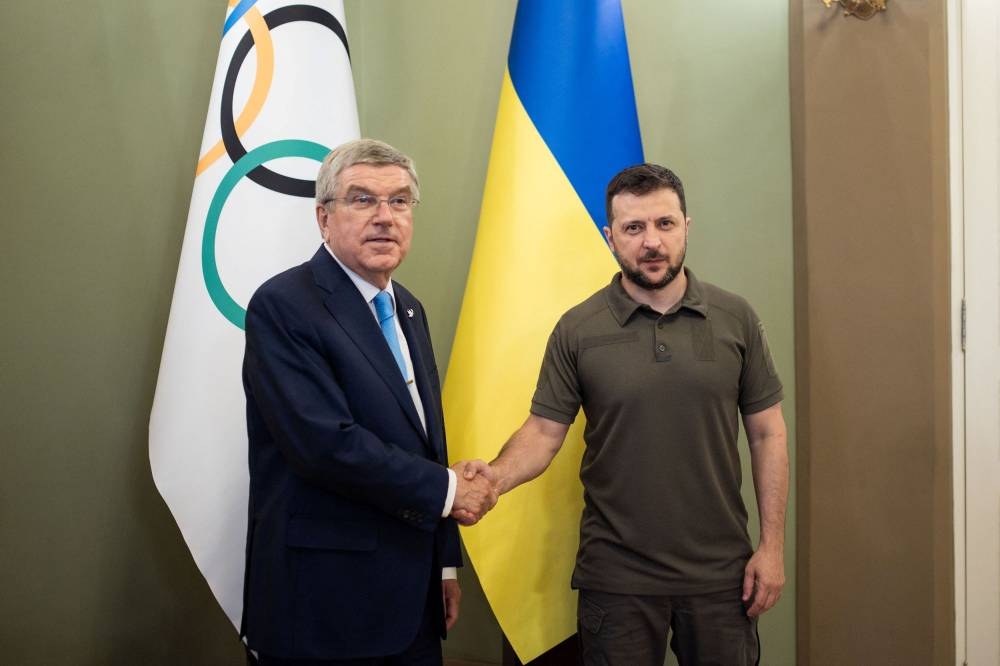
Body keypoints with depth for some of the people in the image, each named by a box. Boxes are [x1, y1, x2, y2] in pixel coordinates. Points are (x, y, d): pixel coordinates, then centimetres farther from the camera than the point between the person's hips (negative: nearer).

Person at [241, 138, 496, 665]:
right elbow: (325, 443, -23)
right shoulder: (283, 306, -14)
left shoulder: (408, 310, 12)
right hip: (326, 600, -7)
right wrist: (446, 489, -13)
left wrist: (444, 561, 15)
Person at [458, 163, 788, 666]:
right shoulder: (577, 330, -4)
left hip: (720, 572, 1)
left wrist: (772, 545, -1)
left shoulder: (736, 319, -1)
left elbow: (767, 434, 2)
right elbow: (544, 430, -3)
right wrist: (498, 475, -24)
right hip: (616, 576, -1)